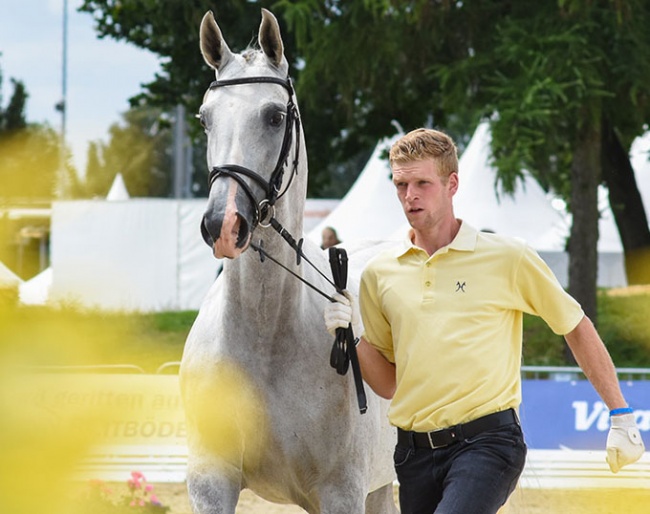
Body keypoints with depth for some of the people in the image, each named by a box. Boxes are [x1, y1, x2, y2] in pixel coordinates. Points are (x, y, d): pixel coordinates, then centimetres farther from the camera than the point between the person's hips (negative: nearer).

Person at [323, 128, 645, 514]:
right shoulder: (380, 273, 9)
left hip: (486, 442, -5)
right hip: (414, 450, 5)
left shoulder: (508, 258, 0)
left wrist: (621, 414, 7)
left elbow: (577, 329, 9)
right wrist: (356, 336, -1)